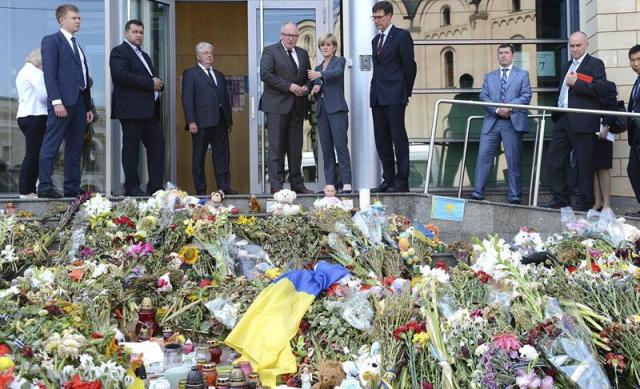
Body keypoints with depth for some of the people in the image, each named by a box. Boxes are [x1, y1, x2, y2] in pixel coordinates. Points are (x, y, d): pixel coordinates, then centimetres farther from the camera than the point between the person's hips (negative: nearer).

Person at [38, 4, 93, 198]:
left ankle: (72, 187, 11)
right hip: (63, 102, -8)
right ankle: (44, 187, -8)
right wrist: (56, 101, -19)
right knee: (51, 146, -8)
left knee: (75, 148, 8)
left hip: (79, 101, 8)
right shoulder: (51, 41, 0)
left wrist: (88, 106, 17)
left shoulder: (77, 46, 24)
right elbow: (49, 73, -10)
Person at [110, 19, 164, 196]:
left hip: (149, 110, 9)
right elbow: (122, 75, -18)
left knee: (157, 145, 4)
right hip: (131, 109, -8)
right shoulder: (119, 52, -3)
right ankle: (132, 187, 3)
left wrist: (158, 82, 2)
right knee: (131, 148, -3)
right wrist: (150, 83, -17)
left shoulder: (144, 55, 25)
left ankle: (155, 186, 6)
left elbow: (153, 77, 27)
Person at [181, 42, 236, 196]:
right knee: (199, 157, 1)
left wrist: (229, 120, 13)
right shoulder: (190, 74, 4)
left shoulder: (219, 75, 22)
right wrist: (191, 121, -14)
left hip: (220, 122, 5)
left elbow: (226, 98, 20)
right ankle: (200, 190, 5)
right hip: (201, 122, -5)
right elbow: (187, 99, -5)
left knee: (222, 156, 3)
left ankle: (224, 187, 5)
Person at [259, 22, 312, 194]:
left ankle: (297, 184, 13)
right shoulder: (270, 51, 0)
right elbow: (265, 74, -12)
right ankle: (276, 185, -5)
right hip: (277, 106, -5)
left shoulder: (303, 54, 18)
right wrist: (289, 86, -15)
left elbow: (308, 76, 21)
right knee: (276, 146, -6)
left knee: (296, 148, 8)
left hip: (296, 107, 5)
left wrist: (306, 87, -3)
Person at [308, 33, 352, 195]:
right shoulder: (318, 68, 21)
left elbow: (337, 72, -20)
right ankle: (330, 183, 5)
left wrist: (320, 74, -36)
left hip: (337, 109, -6)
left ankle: (346, 182, -14)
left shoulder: (340, 61, 4)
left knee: (340, 145, -13)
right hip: (322, 110, 6)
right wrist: (315, 90, 0)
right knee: (326, 149, 3)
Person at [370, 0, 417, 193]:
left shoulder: (402, 36, -2)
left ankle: (402, 182, -3)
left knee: (399, 139, -6)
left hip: (394, 96, -8)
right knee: (382, 141, 8)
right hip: (377, 97, 8)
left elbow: (409, 65, -3)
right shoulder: (376, 40, 19)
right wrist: (374, 92, 11)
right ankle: (388, 180, 14)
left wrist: (406, 93, -1)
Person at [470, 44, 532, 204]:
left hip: (513, 122, -2)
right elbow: (483, 97, 7)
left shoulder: (522, 74, 12)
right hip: (491, 122, 2)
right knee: (483, 156, -4)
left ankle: (514, 195, 3)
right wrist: (497, 109, -11)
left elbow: (526, 96, 0)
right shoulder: (489, 77, 20)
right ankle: (478, 192, -1)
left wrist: (509, 107, -14)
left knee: (513, 160, -2)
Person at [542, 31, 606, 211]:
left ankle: (585, 201, 5)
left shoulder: (595, 64, -1)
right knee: (553, 157, 5)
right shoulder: (567, 66, 23)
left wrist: (576, 83, -15)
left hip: (582, 121, -8)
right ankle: (560, 198, 12)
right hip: (563, 120, 8)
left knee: (584, 163, -2)